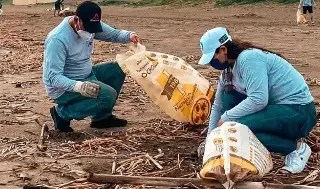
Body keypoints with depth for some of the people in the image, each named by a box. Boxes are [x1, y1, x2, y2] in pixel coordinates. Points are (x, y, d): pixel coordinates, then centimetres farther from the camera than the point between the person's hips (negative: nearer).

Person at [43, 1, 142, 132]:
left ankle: (102, 118, 9)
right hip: (64, 88, -9)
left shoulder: (90, 25, -6)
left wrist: (129, 36, -16)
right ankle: (63, 113, -9)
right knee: (108, 94, -25)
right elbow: (53, 77, -31)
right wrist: (78, 86, -47)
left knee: (118, 69, 3)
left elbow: (114, 34, 7)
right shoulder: (58, 39, -29)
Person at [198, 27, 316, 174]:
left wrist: (226, 118, -19)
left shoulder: (248, 59, -21)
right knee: (228, 98, 2)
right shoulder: (229, 69, 7)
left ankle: (296, 147, -7)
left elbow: (258, 100, -30)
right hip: (276, 106, 9)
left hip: (299, 112, -9)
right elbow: (218, 105, 14)